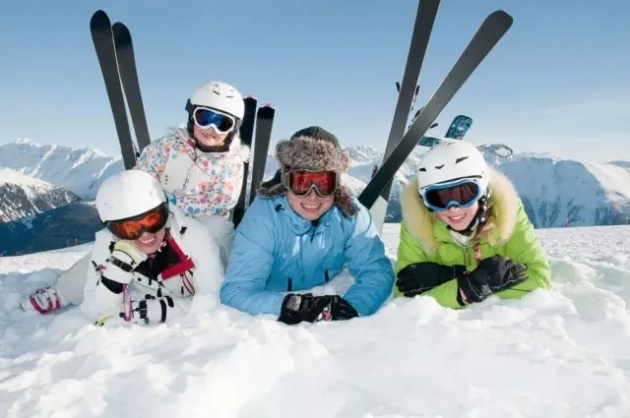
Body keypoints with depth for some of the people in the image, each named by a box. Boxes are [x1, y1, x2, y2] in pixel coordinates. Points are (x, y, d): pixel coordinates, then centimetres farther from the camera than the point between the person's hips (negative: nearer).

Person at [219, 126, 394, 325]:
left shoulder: (351, 213, -16)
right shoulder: (261, 216, -24)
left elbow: (378, 271, -19)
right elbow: (235, 291, -28)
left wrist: (349, 306, -39)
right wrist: (290, 305, -44)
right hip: (270, 320, -2)